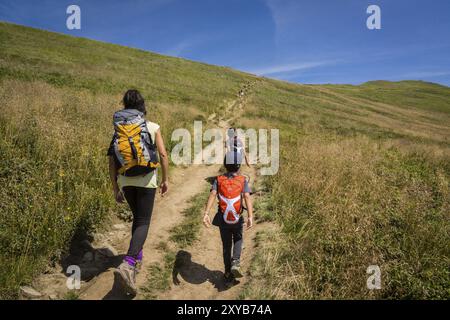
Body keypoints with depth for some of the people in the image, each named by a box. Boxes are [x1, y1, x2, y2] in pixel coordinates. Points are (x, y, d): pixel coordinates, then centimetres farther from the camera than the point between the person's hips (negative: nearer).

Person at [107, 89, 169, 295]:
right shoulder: (153, 127, -2)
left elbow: (112, 160, 1)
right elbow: (163, 155, -7)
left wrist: (115, 188, 8)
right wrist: (165, 179, 4)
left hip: (126, 181, 4)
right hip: (146, 180, -4)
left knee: (137, 218, 23)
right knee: (143, 223, -1)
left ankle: (137, 257, 35)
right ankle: (127, 265, -20)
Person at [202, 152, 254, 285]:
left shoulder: (219, 179, -2)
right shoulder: (243, 180, -5)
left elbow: (212, 195, -17)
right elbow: (247, 197, -20)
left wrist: (206, 214, -25)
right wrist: (250, 216, -28)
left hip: (223, 219, 1)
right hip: (237, 219, -1)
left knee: (226, 245, 18)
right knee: (238, 240, 25)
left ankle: (228, 275, 23)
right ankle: (235, 263, 2)